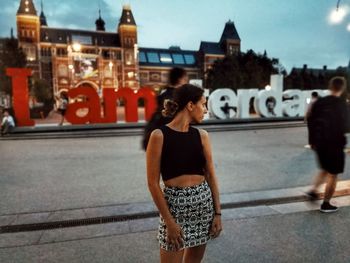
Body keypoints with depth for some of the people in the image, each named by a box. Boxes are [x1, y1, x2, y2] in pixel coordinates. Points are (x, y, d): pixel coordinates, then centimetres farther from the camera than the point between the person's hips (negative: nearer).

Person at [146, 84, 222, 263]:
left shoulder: (202, 135, 2)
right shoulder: (159, 135, -12)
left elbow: (210, 175, 6)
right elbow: (153, 183, -12)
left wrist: (217, 212, 3)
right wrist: (169, 221, -13)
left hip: (203, 202, 5)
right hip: (174, 204, -4)